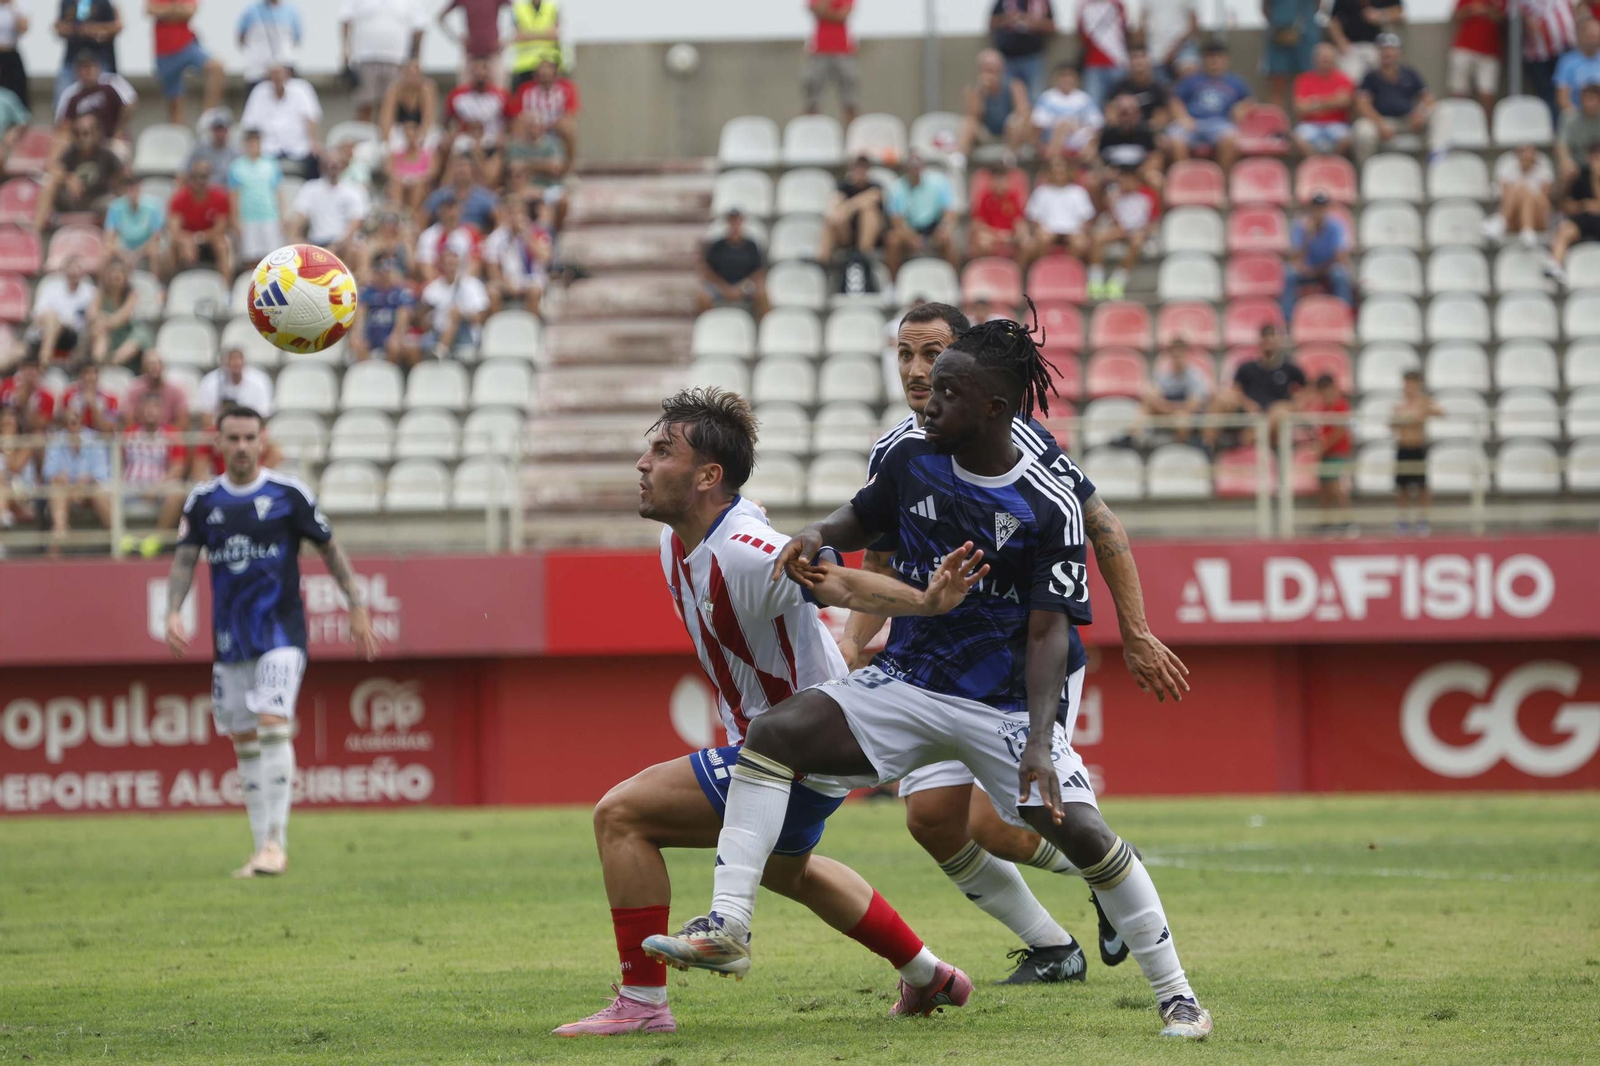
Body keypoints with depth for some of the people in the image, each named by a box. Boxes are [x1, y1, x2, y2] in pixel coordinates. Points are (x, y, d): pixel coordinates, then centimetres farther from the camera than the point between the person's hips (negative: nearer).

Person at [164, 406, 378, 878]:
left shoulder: (288, 493, -2)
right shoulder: (203, 500, 7)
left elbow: (330, 549, 4)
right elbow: (184, 560, 6)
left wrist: (357, 610, 1)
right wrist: (173, 612, -10)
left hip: (281, 631, -4)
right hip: (230, 639, 4)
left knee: (272, 727, -18)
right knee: (244, 743, 6)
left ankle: (276, 843, -17)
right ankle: (261, 847, 12)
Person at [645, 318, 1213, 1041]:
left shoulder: (1049, 508, -14)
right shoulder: (913, 457, -1)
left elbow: (1048, 633, -16)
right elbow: (864, 519, 19)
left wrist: (1039, 745, -26)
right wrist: (818, 537, -4)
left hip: (1006, 704, -4)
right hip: (906, 682, 4)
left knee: (1080, 831, -17)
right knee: (773, 732, -18)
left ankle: (1175, 996, 1)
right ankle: (728, 927, -21)